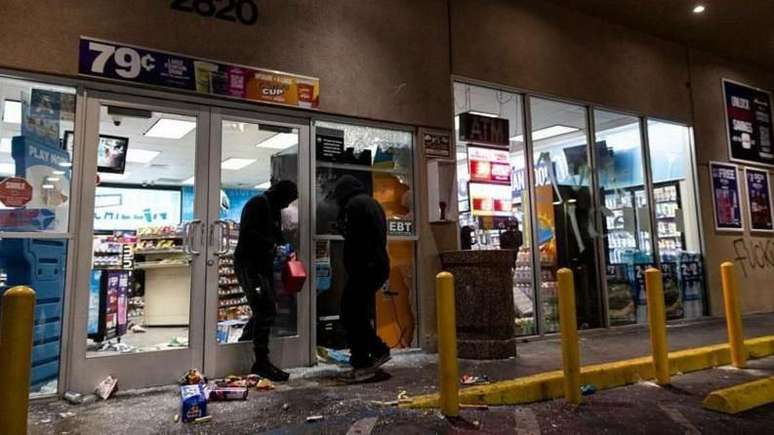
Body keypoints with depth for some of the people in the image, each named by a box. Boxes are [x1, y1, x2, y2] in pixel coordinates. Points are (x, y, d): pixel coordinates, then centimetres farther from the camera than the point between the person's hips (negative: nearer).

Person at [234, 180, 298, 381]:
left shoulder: (274, 210, 19)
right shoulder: (257, 204, -10)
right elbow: (248, 233, -21)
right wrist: (272, 245, -21)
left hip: (263, 265, 10)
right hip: (248, 263, -10)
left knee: (267, 309, 15)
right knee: (265, 310, -14)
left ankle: (244, 342, 32)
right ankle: (261, 361, -10)